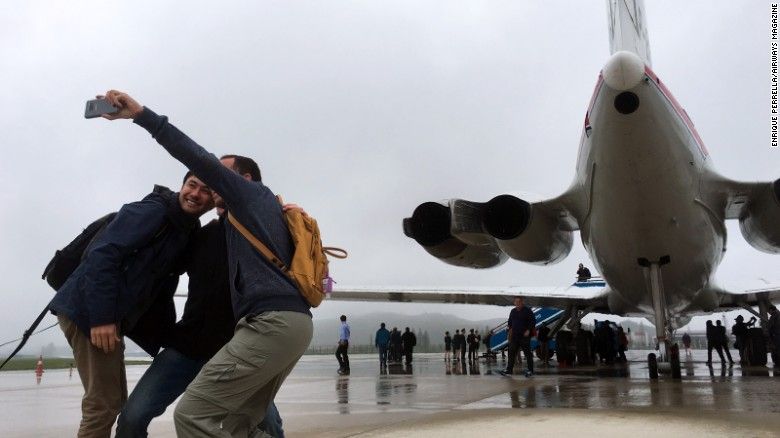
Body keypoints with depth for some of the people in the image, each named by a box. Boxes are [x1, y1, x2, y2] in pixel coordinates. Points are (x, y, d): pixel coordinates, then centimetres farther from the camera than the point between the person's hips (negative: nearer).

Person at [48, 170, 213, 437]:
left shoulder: (187, 233, 16)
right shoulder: (153, 211, -12)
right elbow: (102, 254, -21)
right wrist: (102, 317, -26)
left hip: (110, 318, 10)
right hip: (89, 312, -10)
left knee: (114, 401, 18)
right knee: (104, 403, -8)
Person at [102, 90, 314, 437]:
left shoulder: (254, 194, 8)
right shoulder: (261, 211, 32)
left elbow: (201, 160, -4)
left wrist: (141, 114, -6)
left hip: (272, 322, -10)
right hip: (294, 322, 10)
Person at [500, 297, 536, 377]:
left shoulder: (527, 311, -5)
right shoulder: (513, 311, 13)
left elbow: (533, 321, -6)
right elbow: (509, 321, 24)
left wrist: (528, 330, -14)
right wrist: (510, 328, 7)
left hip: (524, 336, -5)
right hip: (514, 336, 5)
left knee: (527, 354, 0)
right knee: (511, 353, 4)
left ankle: (530, 371, 6)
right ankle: (509, 370, 7)